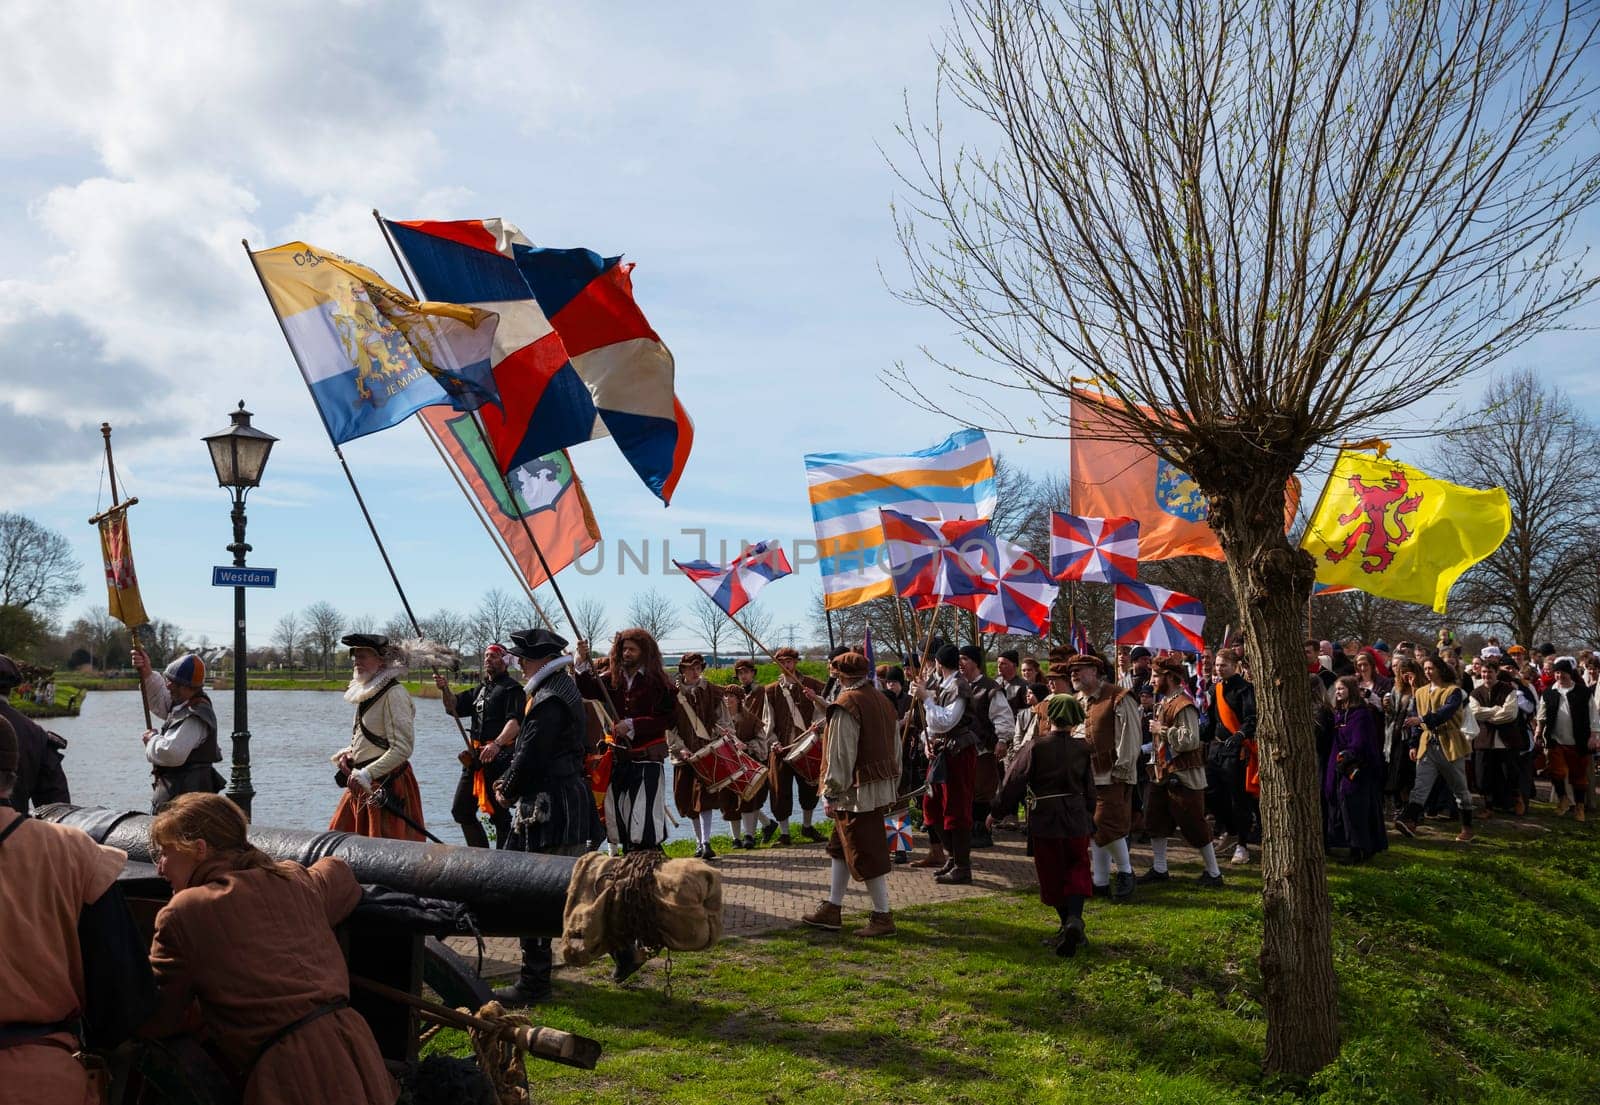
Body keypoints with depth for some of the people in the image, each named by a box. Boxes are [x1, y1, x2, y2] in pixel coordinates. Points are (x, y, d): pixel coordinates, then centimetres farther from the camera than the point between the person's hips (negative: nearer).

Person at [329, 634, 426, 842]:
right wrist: (346, 754, 7)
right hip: (361, 785, 9)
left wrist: (367, 774, -25)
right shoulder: (366, 691, 14)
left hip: (387, 784, -9)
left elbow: (402, 748, -21)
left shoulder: (394, 694, -15)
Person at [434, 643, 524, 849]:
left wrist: (497, 744, -35)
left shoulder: (512, 689, -6)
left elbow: (515, 721, -20)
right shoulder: (480, 689, 21)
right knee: (461, 810, 12)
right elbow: (454, 708, 17)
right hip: (475, 758, 9)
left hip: (500, 758, -9)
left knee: (499, 813, -5)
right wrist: (445, 689, -2)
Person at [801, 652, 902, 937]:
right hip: (883, 785, 9)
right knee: (840, 846, 18)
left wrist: (831, 794, -11)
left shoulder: (845, 705, -16)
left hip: (858, 792, -9)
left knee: (866, 854, -1)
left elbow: (840, 755, -18)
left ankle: (882, 916, 6)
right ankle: (832, 910, 23)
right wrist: (892, 788, 20)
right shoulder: (882, 701, 10)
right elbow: (895, 748, 14)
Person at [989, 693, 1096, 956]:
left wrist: (997, 810, 4)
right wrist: (1089, 818, 20)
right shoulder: (1082, 748, -2)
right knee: (1077, 870, 8)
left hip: (1044, 821, -2)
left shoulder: (1035, 747, -11)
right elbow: (1090, 789, 7)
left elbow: (1013, 782, -8)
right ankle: (1075, 918, -15)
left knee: (1052, 875, 12)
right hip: (1077, 820, 2)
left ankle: (1069, 926, 20)